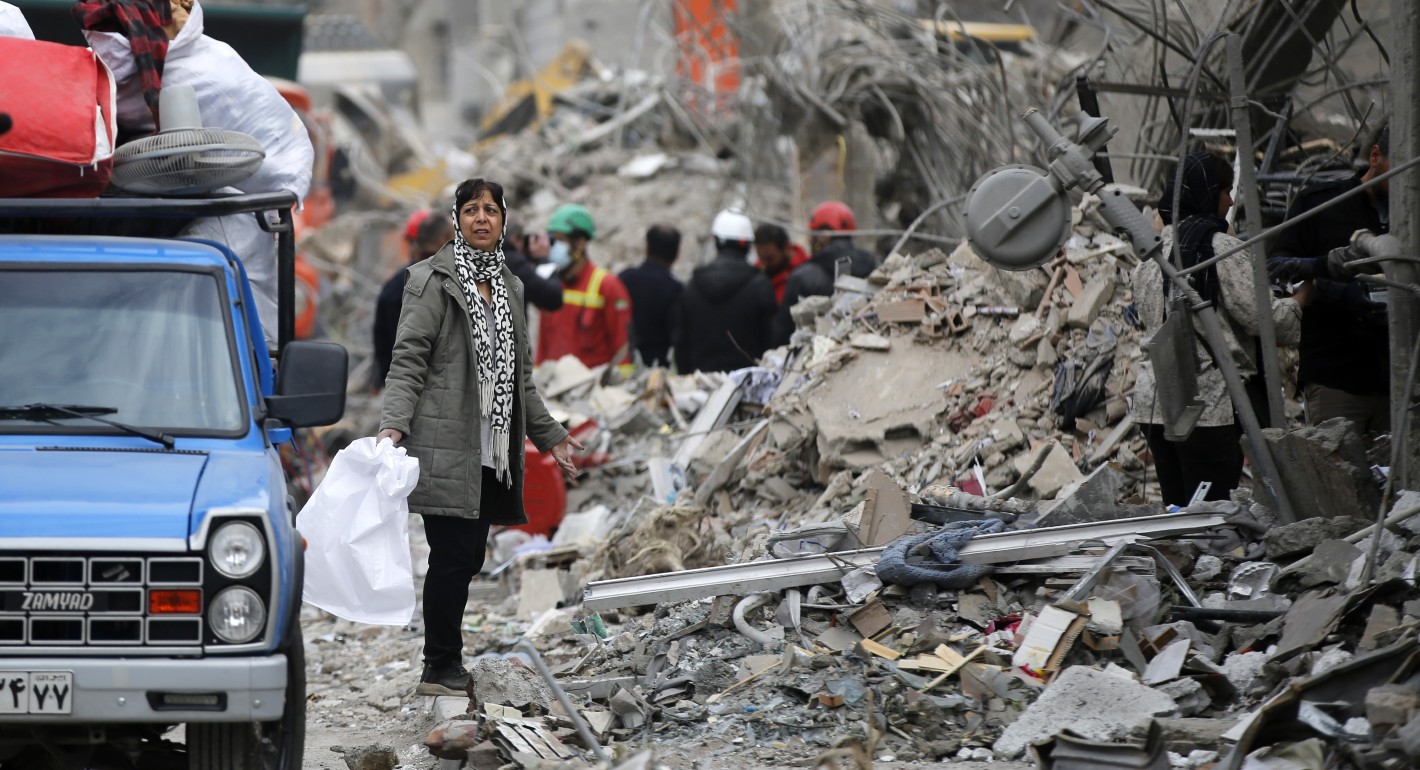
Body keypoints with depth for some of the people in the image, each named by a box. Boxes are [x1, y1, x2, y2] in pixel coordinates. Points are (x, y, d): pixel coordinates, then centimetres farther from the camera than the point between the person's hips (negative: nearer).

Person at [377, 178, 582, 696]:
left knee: (469, 557, 7)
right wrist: (393, 425, -21)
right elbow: (408, 359, -9)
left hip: (491, 450, 7)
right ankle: (442, 669, 0)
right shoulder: (434, 279, -3)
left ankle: (445, 667, 14)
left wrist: (550, 435, 27)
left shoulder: (509, 287, 17)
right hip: (447, 447, -7)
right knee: (454, 555, -9)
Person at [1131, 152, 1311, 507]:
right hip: (1209, 405, -7)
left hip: (1151, 401, 8)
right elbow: (1260, 317, -13)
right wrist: (1300, 299, 8)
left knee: (1176, 508, 12)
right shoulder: (1222, 249, -12)